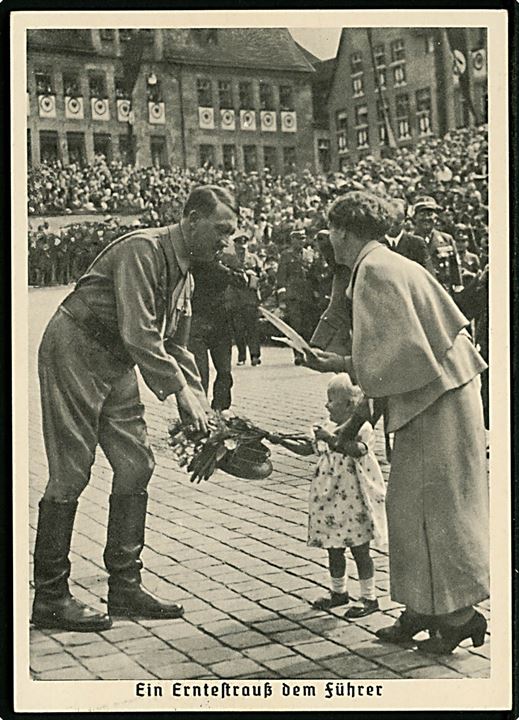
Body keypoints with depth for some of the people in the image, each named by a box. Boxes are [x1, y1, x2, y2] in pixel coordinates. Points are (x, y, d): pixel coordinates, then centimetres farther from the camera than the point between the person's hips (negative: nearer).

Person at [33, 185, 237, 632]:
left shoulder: (184, 275, 10)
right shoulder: (141, 251, -20)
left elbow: (175, 347, 14)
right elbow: (138, 334, -28)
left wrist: (200, 406, 3)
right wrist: (180, 391, -27)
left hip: (116, 365, 9)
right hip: (73, 352, -9)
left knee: (136, 465, 3)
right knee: (70, 473, -7)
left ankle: (125, 586, 12)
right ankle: (49, 596, 3)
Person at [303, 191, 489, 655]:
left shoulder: (374, 270, -15)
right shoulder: (390, 265, 14)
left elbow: (402, 348, -20)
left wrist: (342, 366, -10)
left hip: (437, 402, -10)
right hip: (428, 398, 10)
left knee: (437, 506, -2)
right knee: (409, 506, 13)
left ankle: (459, 613, 8)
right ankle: (423, 610, 21)